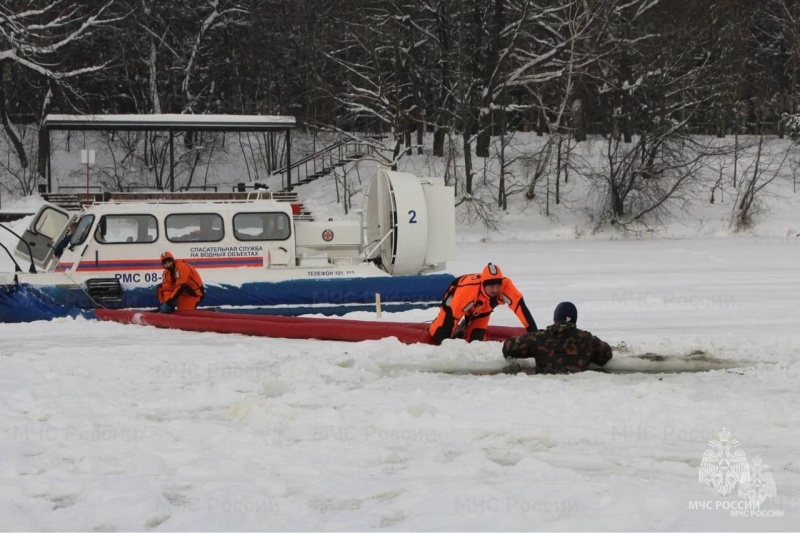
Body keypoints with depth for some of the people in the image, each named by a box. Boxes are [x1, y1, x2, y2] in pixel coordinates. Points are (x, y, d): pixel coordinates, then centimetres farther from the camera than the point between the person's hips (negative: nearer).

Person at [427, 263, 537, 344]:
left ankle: (465, 328, 28)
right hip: (455, 296, -3)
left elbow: (520, 306, -41)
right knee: (439, 336, -10)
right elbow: (453, 314, -43)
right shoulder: (468, 289, -48)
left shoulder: (506, 285, -41)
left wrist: (533, 332, -48)